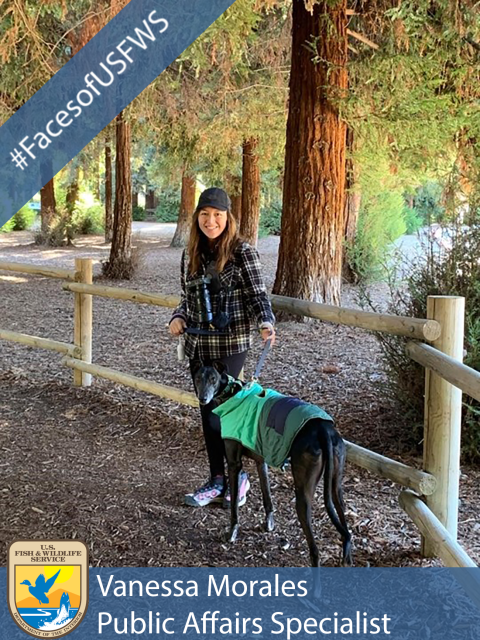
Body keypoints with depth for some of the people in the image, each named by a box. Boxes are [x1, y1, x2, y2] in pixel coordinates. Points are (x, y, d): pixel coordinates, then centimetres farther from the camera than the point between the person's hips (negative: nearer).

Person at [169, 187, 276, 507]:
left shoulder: (242, 252, -8)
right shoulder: (191, 254, 9)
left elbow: (257, 294, -8)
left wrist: (266, 323, -26)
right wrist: (178, 318, -1)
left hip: (230, 345, -6)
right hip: (198, 346, 6)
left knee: (220, 411, -5)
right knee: (208, 412, 12)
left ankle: (238, 475, 15)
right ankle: (217, 480, 24)